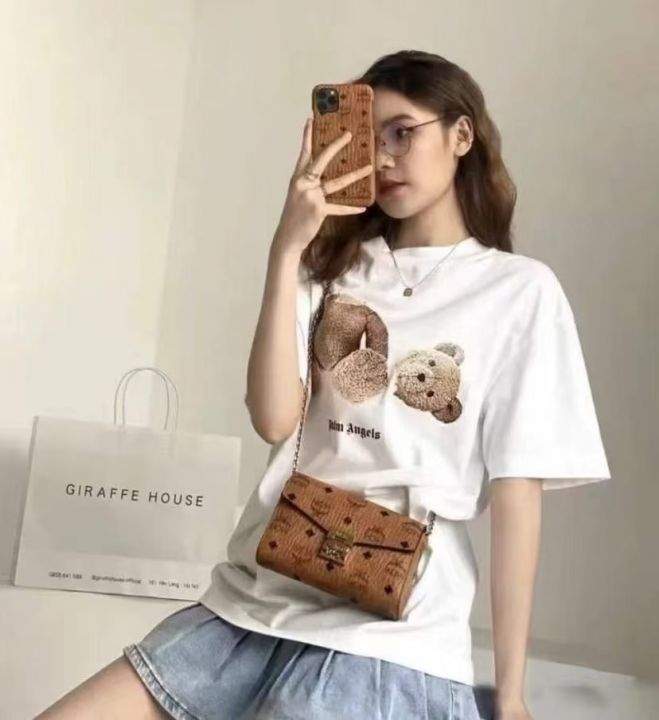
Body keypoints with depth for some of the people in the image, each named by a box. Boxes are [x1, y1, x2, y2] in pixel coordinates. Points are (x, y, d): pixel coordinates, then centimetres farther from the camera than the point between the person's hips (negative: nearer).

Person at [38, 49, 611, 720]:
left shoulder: (521, 290, 1)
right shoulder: (334, 266, 11)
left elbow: (517, 491, -3)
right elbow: (273, 419, -3)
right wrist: (288, 248, -10)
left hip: (388, 631, -3)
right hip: (254, 596, 4)